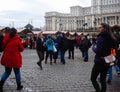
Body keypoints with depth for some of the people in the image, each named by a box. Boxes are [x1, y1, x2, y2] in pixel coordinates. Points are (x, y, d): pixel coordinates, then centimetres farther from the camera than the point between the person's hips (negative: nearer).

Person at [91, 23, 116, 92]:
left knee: (93, 79, 5)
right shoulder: (111, 38, 7)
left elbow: (98, 51, -21)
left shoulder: (101, 37, -16)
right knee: (103, 80, 14)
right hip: (107, 61, 7)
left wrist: (93, 48, -3)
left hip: (99, 61, -7)